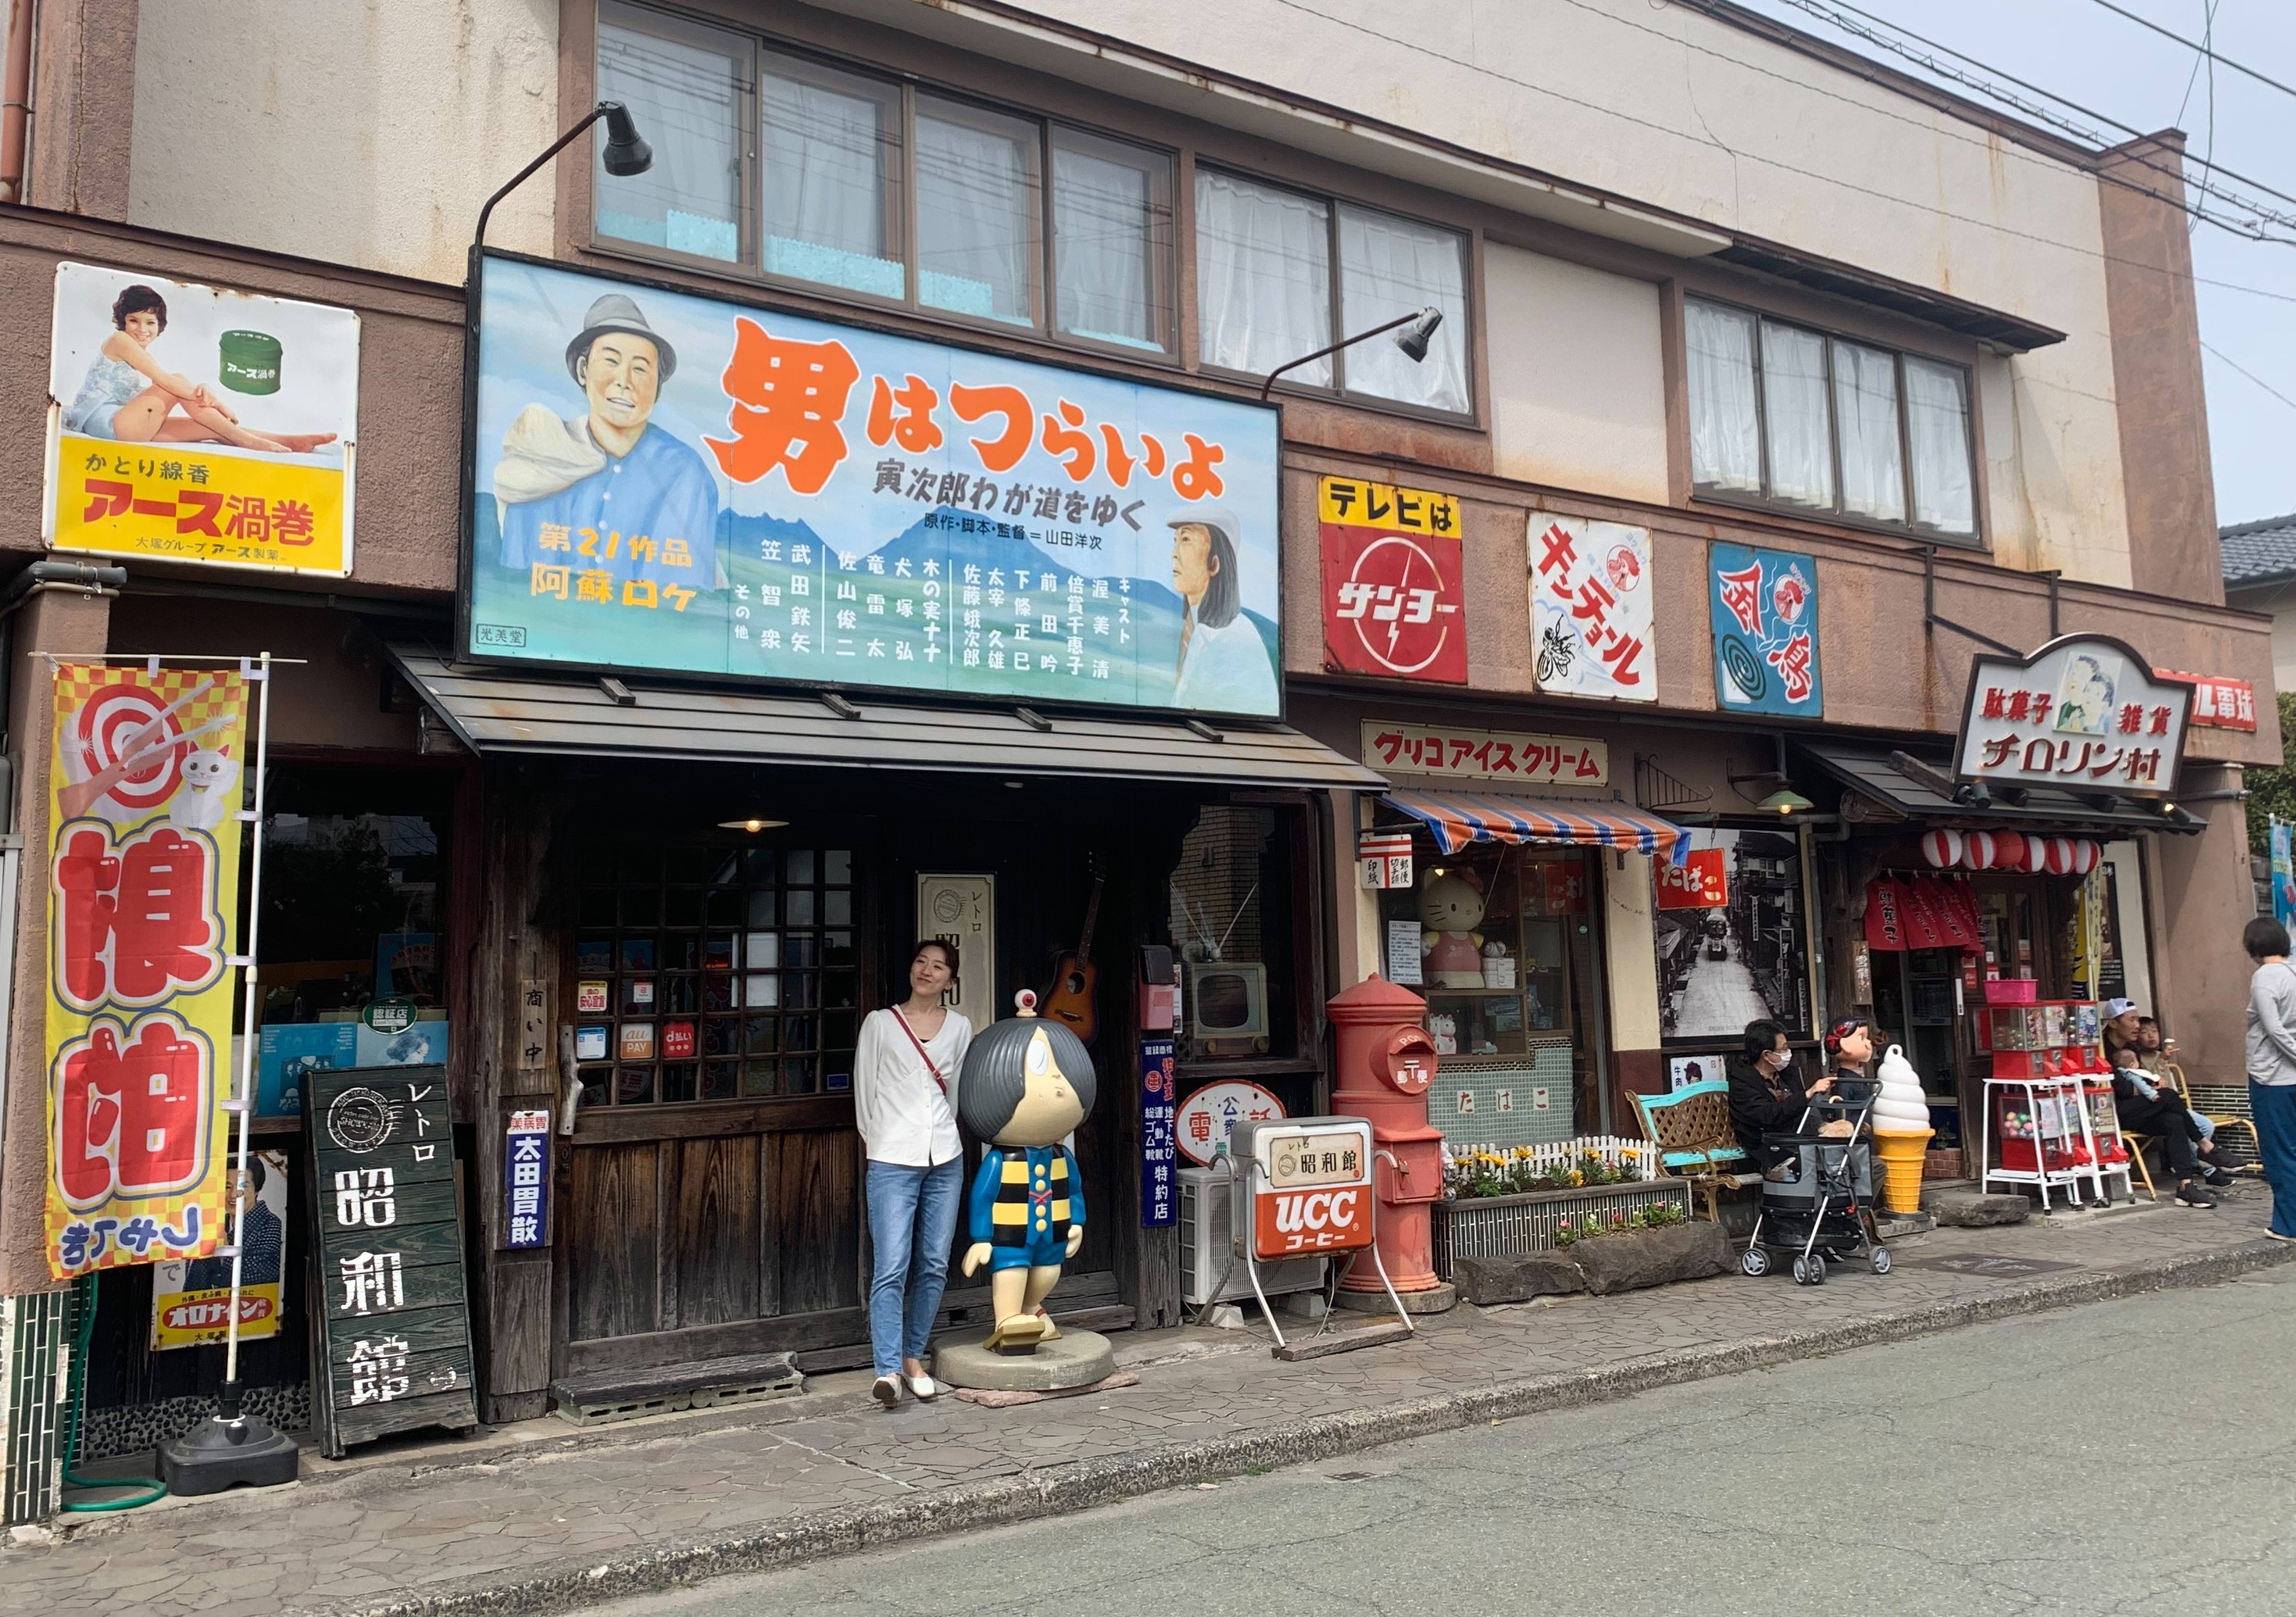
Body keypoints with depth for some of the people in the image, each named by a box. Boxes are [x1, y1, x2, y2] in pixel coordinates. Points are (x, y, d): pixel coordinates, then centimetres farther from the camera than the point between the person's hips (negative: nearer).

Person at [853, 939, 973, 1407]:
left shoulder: (960, 1027, 10)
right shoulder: (880, 1023, 2)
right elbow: (864, 1091, 6)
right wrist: (878, 1143, 10)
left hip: (945, 1160, 4)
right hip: (892, 1161, -3)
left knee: (934, 1265, 7)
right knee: (892, 1268, -11)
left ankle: (913, 1358, 19)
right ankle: (888, 1369, -11)